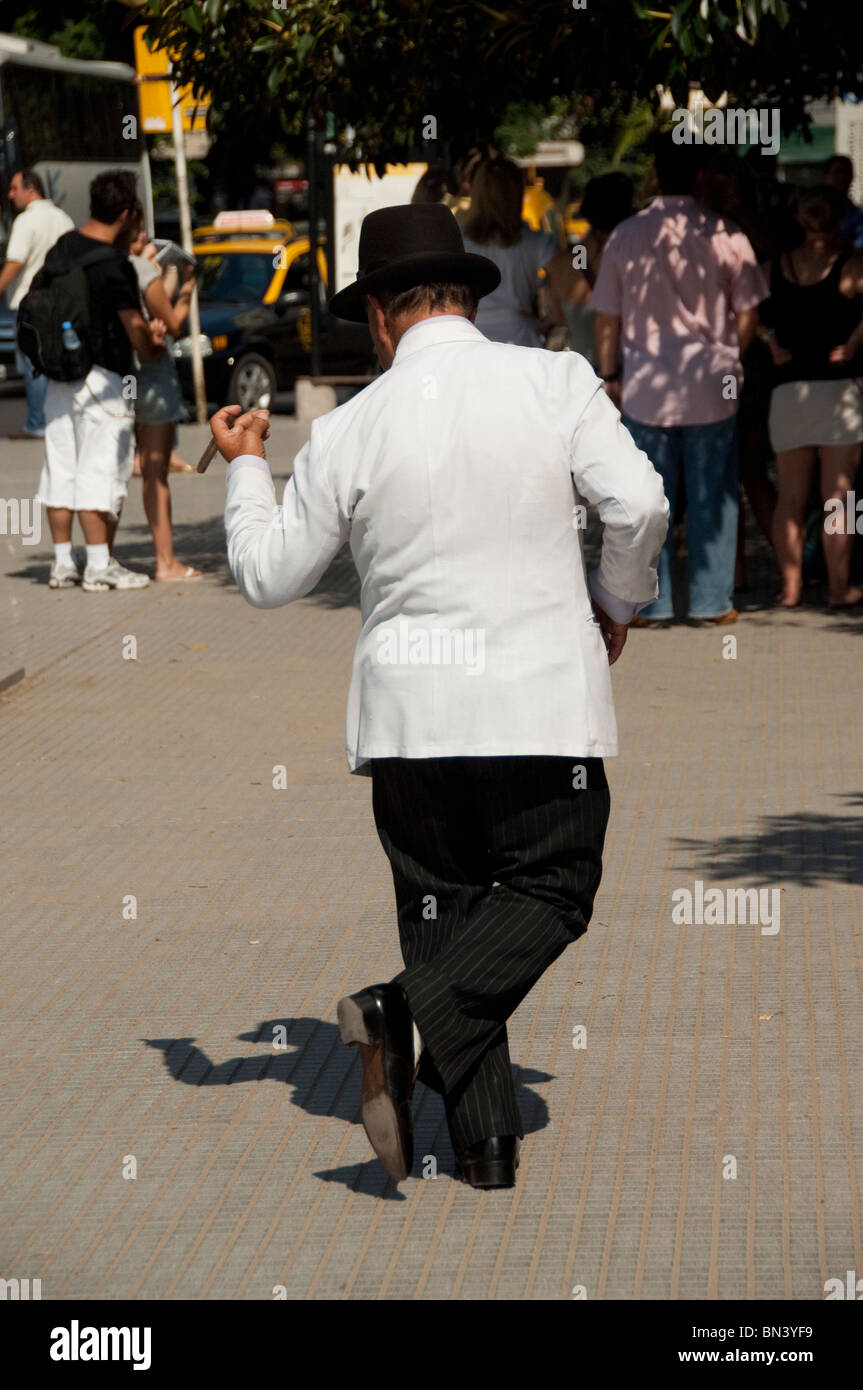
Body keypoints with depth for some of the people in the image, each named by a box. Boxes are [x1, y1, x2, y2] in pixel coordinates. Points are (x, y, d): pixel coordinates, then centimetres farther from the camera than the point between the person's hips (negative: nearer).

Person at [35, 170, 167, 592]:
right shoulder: (114, 265, -18)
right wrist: (152, 345, 7)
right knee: (99, 473, -2)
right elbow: (136, 329, -17)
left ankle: (63, 562, 16)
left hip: (59, 377, 8)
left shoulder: (61, 249, 7)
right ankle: (100, 565, 1)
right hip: (102, 379, -8)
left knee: (60, 469, 10)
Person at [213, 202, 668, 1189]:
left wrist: (245, 467, 25)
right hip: (539, 699, -2)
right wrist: (616, 600, 9)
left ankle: (487, 1151, 9)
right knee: (548, 890, 10)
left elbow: (267, 576, 8)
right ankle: (407, 1011, -15)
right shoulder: (556, 381, -3)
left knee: (444, 910, 12)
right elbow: (639, 503, -11)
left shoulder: (350, 431, 0)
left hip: (408, 706, 2)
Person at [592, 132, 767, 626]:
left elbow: (607, 316, 2)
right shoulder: (727, 236, -6)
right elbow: (748, 315, 0)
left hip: (646, 388, 1)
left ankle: (653, 603, 9)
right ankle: (711, 600, 10)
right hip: (712, 386, -1)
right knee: (712, 497, 7)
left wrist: (609, 375, 13)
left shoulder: (626, 236, -2)